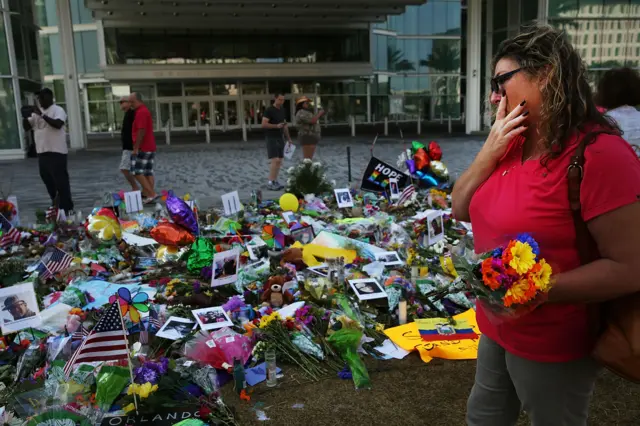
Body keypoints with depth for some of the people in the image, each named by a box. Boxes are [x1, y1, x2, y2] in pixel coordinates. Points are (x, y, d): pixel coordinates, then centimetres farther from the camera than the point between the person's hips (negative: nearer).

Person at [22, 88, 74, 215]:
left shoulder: (57, 110, -6)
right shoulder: (36, 112, 16)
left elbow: (58, 124, -23)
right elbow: (26, 127, 15)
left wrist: (42, 115, -23)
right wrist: (25, 117, -3)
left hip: (56, 152, -8)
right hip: (42, 152, 8)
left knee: (61, 180, -7)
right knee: (47, 179, 15)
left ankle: (67, 208, -2)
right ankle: (56, 203, 29)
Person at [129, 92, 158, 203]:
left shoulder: (141, 112, -13)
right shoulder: (145, 110, 20)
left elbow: (141, 131, -21)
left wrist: (136, 148, -20)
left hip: (142, 148, -10)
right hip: (150, 147, 10)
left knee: (137, 172, -9)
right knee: (148, 172, 6)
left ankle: (151, 194, -13)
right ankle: (147, 194, 6)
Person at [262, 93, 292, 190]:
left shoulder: (282, 110, 14)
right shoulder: (269, 110, -9)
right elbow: (264, 124, -17)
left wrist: (288, 138, 18)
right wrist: (276, 126, -25)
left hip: (280, 138, 8)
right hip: (272, 138, -8)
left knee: (279, 161, 7)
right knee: (275, 161, -15)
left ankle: (275, 181, 15)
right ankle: (270, 183, -10)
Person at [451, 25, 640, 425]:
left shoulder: (598, 154, -25)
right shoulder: (513, 145, 2)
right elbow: (461, 210, 3)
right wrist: (491, 150, -10)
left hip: (552, 346, -8)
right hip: (498, 327, 8)